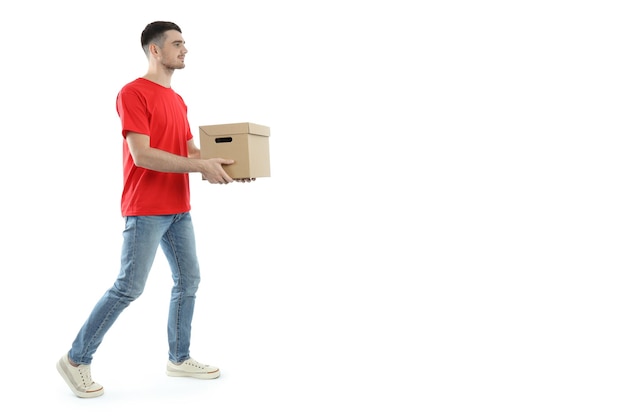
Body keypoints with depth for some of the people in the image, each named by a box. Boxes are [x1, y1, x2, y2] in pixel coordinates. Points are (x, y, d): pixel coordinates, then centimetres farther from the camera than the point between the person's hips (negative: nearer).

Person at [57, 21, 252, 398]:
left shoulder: (178, 101, 16)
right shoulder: (133, 93, -12)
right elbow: (141, 154, -20)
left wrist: (225, 164, 1)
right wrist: (202, 166, -21)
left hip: (179, 209, 9)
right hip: (145, 210, -9)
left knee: (189, 280, 11)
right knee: (129, 288, -6)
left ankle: (180, 358, 25)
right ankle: (76, 360, 9)